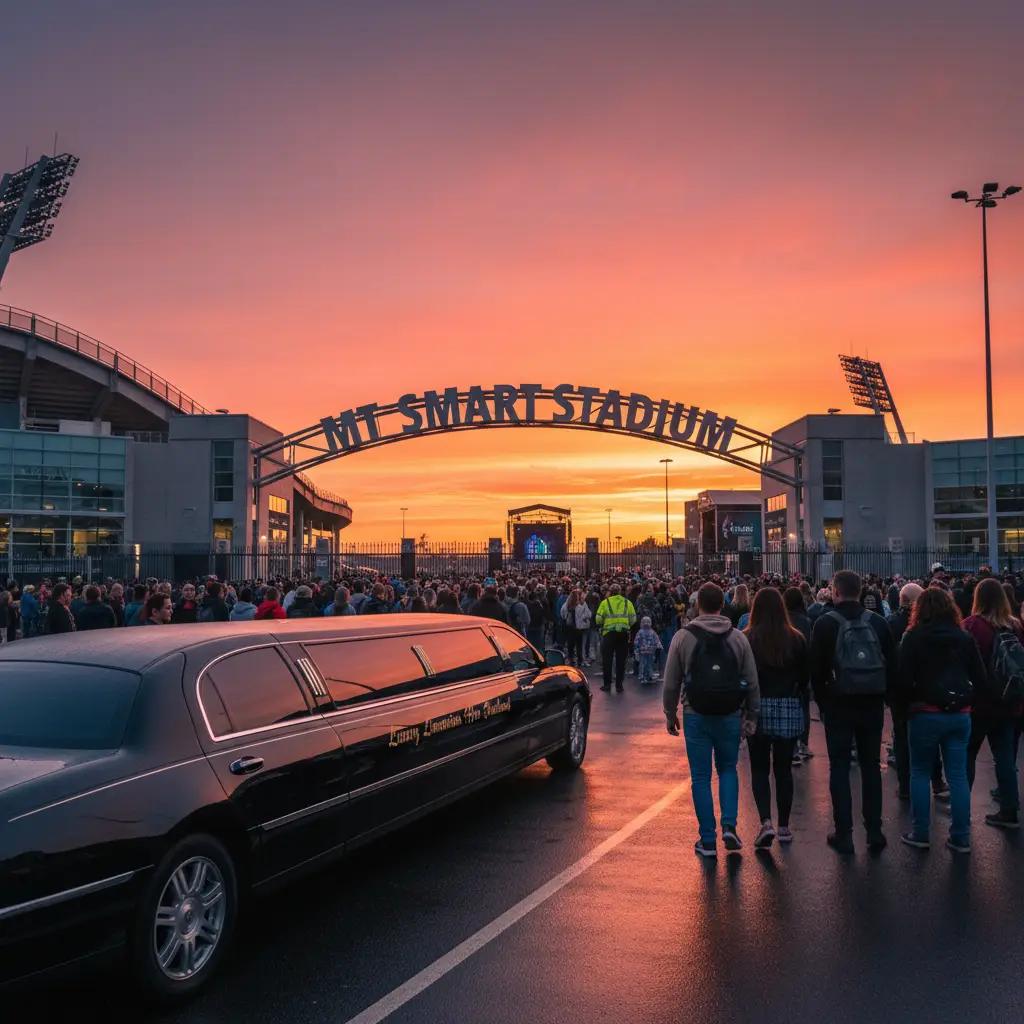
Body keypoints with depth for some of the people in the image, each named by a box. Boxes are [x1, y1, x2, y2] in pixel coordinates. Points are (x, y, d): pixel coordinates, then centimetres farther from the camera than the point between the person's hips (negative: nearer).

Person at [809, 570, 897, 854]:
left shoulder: (825, 623, -8)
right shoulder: (877, 622, 1)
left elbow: (817, 668, -7)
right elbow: (892, 664, 3)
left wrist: (822, 701, 4)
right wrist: (882, 695, 12)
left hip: (839, 704, -3)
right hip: (873, 704, 3)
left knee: (839, 768, 4)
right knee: (871, 766, 12)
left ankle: (844, 833, 5)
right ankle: (874, 831, 14)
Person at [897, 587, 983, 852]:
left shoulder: (914, 637, -8)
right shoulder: (965, 638, 3)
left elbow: (904, 678, -11)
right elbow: (979, 678, 4)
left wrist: (910, 701, 5)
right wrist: (963, 698, 13)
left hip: (926, 713, -3)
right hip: (960, 715, 3)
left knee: (920, 773, 10)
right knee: (958, 775, 8)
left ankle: (920, 834, 11)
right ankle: (961, 837, 10)